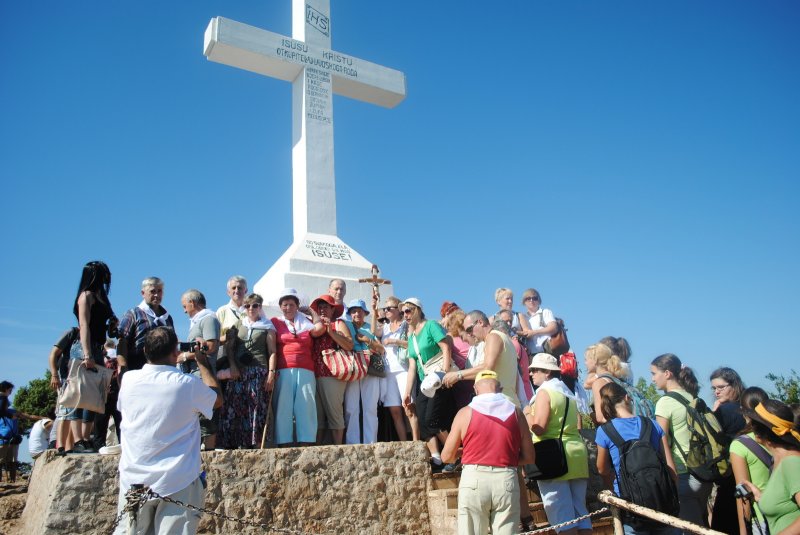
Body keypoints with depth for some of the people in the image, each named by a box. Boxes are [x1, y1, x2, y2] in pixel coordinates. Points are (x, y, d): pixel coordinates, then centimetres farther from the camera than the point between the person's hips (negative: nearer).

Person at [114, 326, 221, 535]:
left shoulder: (128, 380, -3)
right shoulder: (187, 384, -12)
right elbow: (217, 399, 8)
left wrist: (177, 361, 25)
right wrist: (202, 363, 17)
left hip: (134, 481, 4)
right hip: (177, 483, -3)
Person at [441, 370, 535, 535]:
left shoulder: (466, 413, 1)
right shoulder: (515, 412, 6)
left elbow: (447, 456, 4)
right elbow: (528, 457, 8)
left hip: (473, 479, -1)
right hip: (506, 480, 2)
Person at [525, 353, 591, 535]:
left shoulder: (545, 391, -7)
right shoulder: (568, 392, 19)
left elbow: (538, 428, -15)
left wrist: (527, 413, 0)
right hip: (576, 455, 9)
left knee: (562, 513, -6)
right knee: (579, 511, 10)